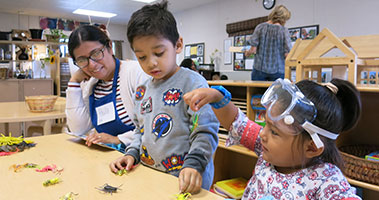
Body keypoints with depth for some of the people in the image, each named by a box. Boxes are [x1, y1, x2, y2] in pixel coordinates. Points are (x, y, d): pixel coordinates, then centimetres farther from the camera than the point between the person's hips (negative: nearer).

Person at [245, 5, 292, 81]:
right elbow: (287, 54, -9)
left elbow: (253, 49, -6)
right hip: (277, 70, -1)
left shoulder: (260, 27, -1)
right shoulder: (284, 30, -6)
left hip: (259, 68, 2)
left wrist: (248, 53, 15)